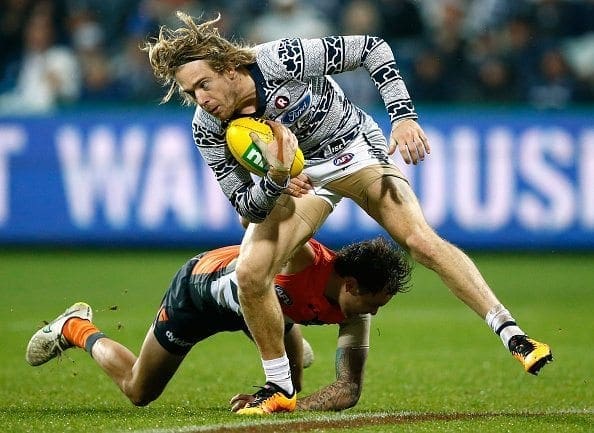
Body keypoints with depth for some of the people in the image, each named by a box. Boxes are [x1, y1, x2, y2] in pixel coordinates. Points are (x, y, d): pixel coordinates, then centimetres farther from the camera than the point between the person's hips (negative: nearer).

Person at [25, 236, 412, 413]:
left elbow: (350, 389, -28)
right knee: (138, 391, 12)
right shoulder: (301, 257, -44)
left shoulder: (355, 314, -26)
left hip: (256, 300, 5)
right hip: (198, 288, -5)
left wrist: (288, 404, -43)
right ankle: (76, 328, 36)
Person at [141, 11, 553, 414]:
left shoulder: (281, 59, -31)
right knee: (250, 273, -16)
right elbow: (246, 207, -11)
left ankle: (512, 335, -17)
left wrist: (403, 115, -28)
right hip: (296, 177, 3)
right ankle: (281, 388, 3)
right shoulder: (207, 127, -19)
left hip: (356, 149, -3)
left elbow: (372, 47, -20)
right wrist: (276, 180, -33)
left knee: (422, 241, -22)